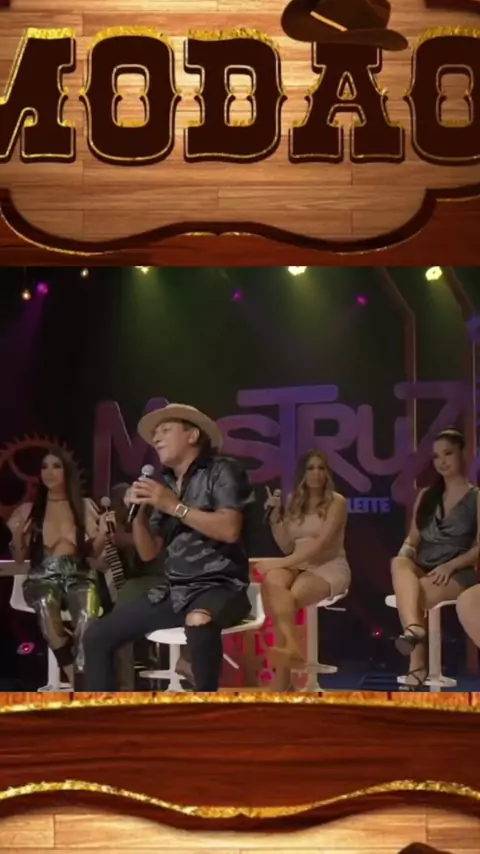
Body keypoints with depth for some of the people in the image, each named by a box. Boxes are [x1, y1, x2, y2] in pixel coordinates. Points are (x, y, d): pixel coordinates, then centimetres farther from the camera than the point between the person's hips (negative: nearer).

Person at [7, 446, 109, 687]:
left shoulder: (85, 506, 10)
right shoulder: (29, 510, 10)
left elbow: (94, 552, 12)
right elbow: (19, 558, 11)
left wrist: (103, 533, -9)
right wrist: (17, 536, -9)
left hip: (78, 575, 0)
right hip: (43, 576, 0)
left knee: (87, 617, -36)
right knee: (46, 606, -39)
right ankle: (75, 680, -30)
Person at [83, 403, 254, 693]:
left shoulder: (222, 471, -3)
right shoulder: (166, 484, 14)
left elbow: (229, 530, -18)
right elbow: (149, 552, 16)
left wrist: (174, 506, -14)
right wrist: (139, 513, -2)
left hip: (221, 586, -7)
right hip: (173, 590, 7)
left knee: (198, 621, -40)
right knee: (98, 636, 1)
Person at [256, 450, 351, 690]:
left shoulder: (336, 502, -2)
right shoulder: (294, 502, 14)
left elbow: (321, 544, -16)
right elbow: (286, 546, 11)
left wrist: (282, 562, -23)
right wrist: (275, 515, -3)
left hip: (329, 567, -4)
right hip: (299, 565, 4)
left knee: (287, 598, -32)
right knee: (272, 579, -34)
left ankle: (280, 685, -29)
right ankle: (292, 646, -45)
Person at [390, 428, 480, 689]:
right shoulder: (426, 496, 18)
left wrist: (449, 566, -19)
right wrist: (406, 553, -7)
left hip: (458, 573, -4)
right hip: (422, 569, 4)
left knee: (416, 596, -34)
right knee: (399, 563, -33)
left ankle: (417, 666, -26)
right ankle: (413, 627, -53)